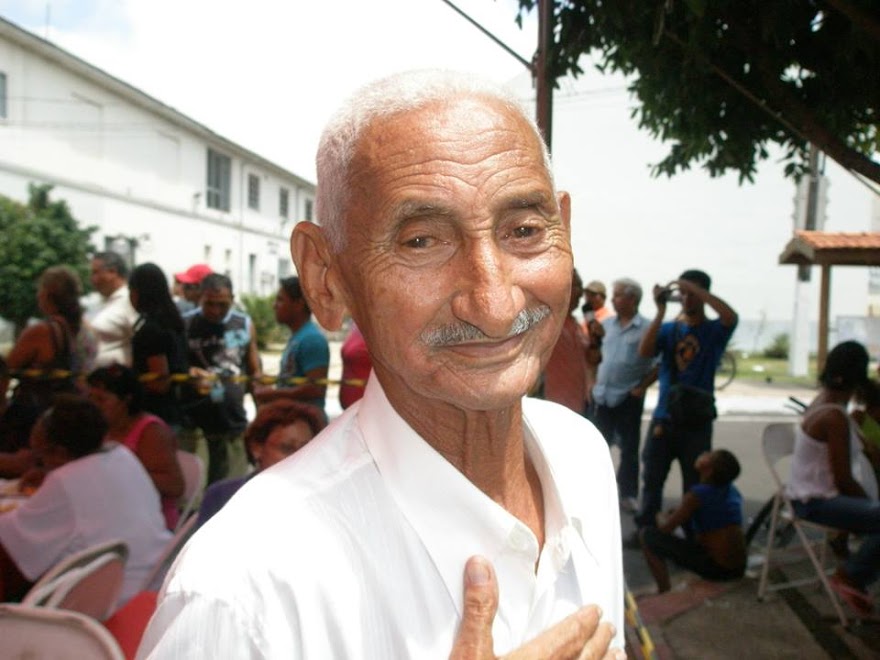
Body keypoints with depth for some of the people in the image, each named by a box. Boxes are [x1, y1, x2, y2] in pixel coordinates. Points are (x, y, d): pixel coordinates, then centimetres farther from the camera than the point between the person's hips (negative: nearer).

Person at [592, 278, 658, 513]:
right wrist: (594, 383, 7)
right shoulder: (606, 324, 6)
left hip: (629, 397, -4)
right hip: (602, 396, 4)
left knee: (629, 448, 5)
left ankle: (628, 494, 16)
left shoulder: (647, 328, -8)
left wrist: (642, 386, -10)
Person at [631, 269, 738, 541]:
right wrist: (661, 311, -15)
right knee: (652, 479, 9)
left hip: (696, 422, -2)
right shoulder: (668, 329, 6)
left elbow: (731, 317, -22)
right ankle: (645, 531, 22)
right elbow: (644, 351, -10)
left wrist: (695, 288, -20)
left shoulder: (714, 331, 1)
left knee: (694, 485, 6)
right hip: (663, 418, 2)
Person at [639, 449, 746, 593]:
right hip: (739, 569, 8)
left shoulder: (698, 494, -15)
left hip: (716, 568, -7)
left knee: (648, 535, -2)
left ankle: (665, 592, 4)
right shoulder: (732, 491, 6)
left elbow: (666, 528, -12)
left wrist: (661, 517, 10)